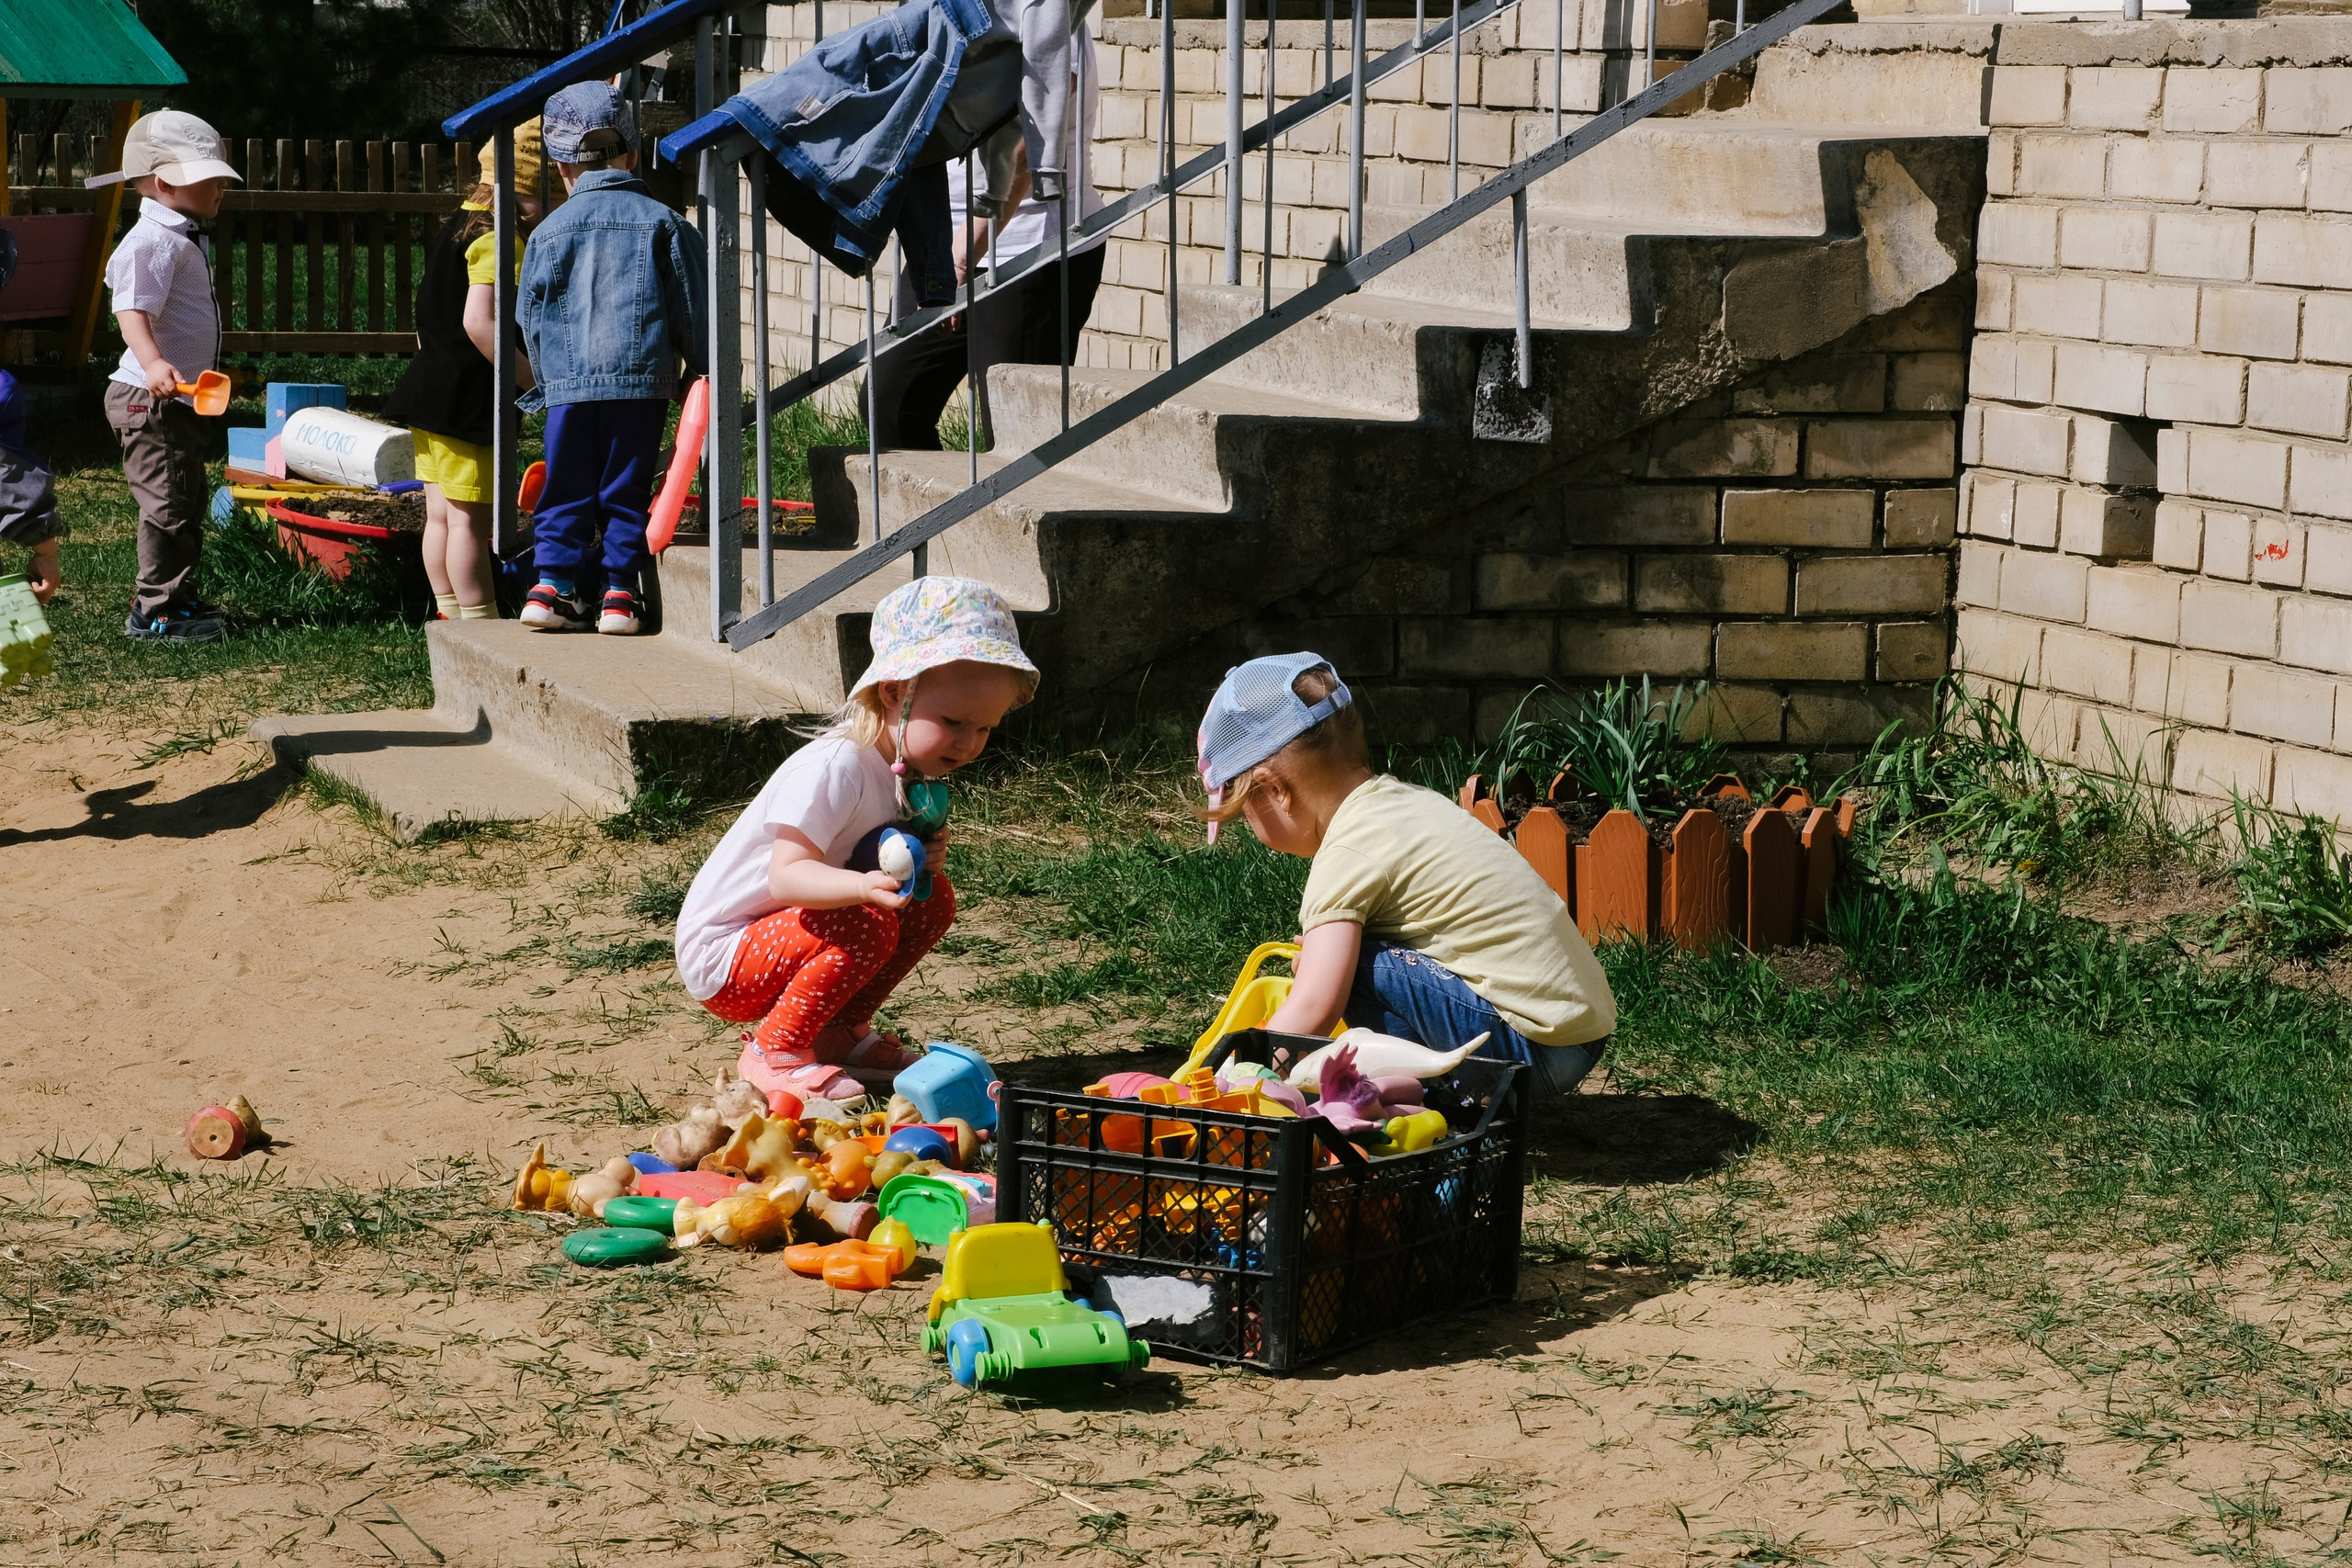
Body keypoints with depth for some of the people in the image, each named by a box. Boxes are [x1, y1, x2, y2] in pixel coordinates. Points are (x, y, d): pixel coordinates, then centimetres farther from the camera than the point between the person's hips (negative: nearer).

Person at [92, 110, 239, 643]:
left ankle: (180, 599, 28)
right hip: (151, 400, -11)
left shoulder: (188, 239, 17)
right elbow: (132, 310, -31)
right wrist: (153, 363, -47)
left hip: (183, 399, 11)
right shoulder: (152, 241, -18)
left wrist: (209, 377, 33)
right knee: (167, 504, -9)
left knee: (188, 502, 17)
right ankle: (154, 612, -4)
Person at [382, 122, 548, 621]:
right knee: (469, 519, -4)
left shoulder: (456, 226, 13)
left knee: (441, 514, 14)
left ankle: (451, 617, 21)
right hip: (468, 400, -10)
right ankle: (479, 621, 1)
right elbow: (479, 322, -27)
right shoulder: (499, 241, -17)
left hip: (430, 388, 10)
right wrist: (529, 374, -21)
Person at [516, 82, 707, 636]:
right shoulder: (663, 222, 4)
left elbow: (531, 314, 8)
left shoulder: (551, 231, 5)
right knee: (627, 491, 6)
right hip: (642, 381, 0)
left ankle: (552, 584, 3)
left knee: (566, 491, 9)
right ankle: (621, 594, 5)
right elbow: (690, 305, 4)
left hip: (569, 383, 0)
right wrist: (703, 366, 16)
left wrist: (547, 379, 20)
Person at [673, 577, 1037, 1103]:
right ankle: (773, 1053, -13)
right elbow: (785, 876, -35)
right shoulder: (835, 768, -27)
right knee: (868, 926, -30)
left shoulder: (914, 771, 2)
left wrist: (920, 860, -15)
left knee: (933, 899, 1)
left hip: (785, 933, 9)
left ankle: (837, 1031, 9)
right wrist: (865, 885, -52)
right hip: (720, 959, -9)